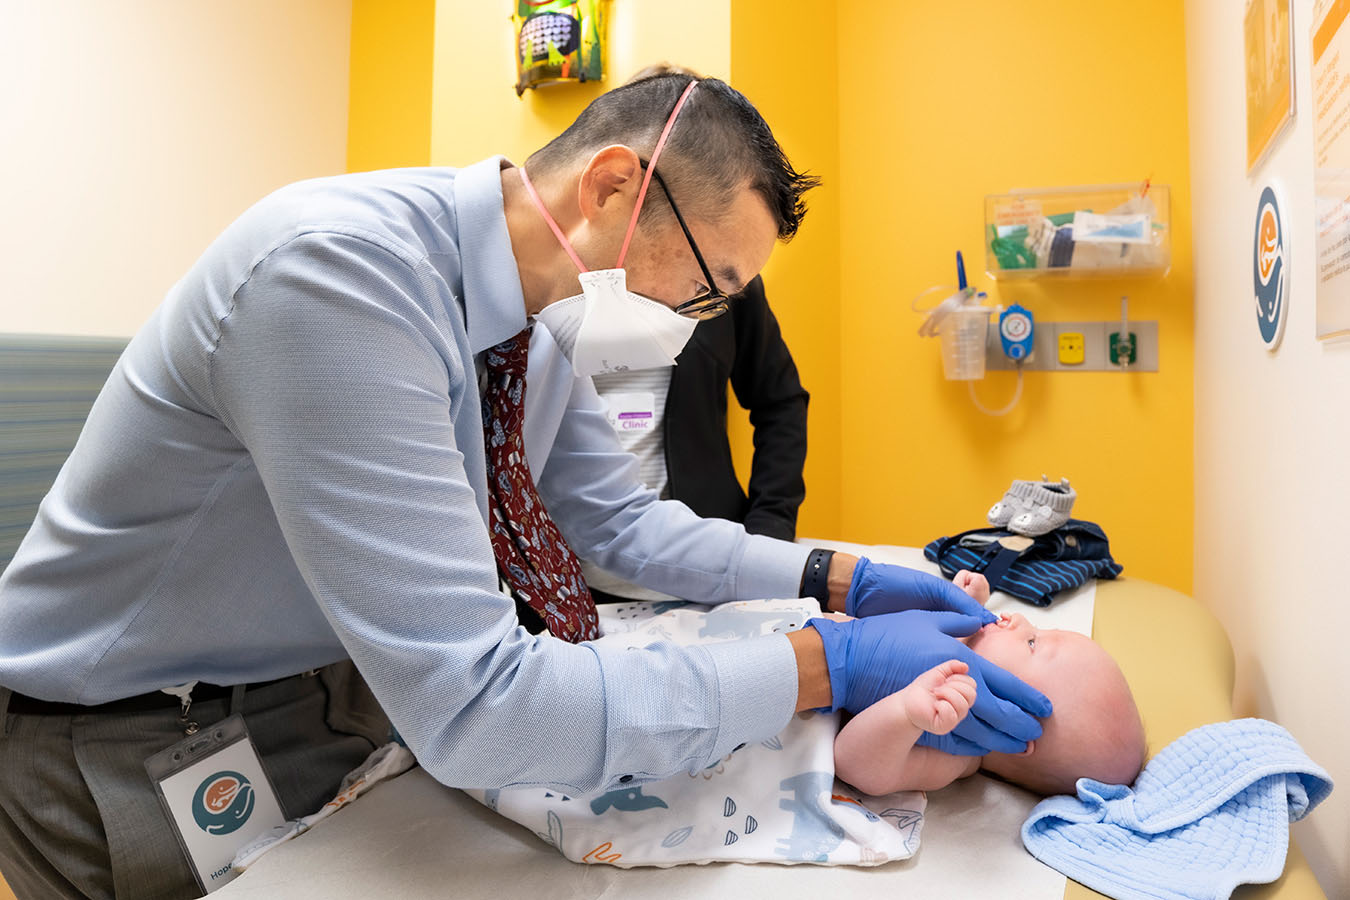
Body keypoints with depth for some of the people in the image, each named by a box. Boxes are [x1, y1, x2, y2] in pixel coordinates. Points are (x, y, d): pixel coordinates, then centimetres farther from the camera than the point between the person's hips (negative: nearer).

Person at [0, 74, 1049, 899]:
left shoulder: (542, 320, -9)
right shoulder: (339, 271, -34)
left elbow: (621, 519, 3)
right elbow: (473, 702, -37)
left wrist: (836, 577, -7)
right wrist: (825, 666, -30)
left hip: (341, 691, 6)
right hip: (129, 746, -5)